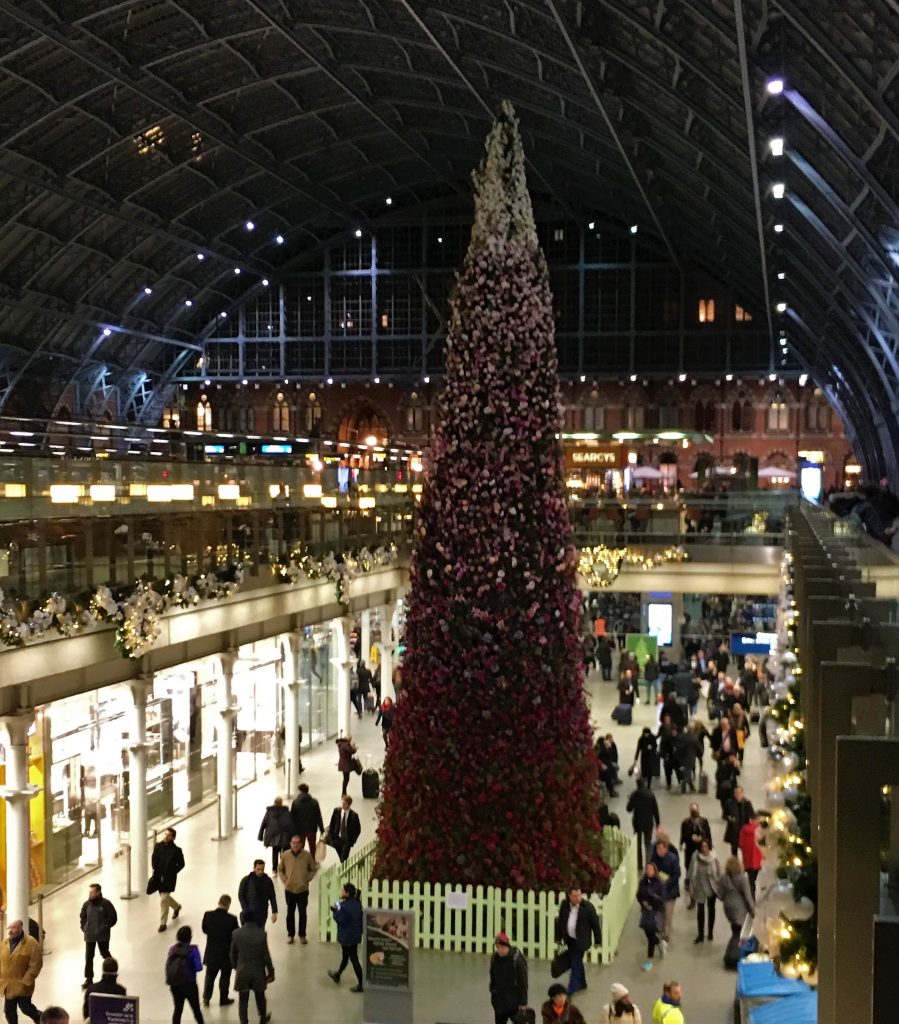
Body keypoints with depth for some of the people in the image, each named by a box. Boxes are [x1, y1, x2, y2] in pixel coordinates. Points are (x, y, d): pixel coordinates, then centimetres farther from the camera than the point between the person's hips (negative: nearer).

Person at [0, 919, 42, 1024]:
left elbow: (35, 965, -15)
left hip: (22, 985, -6)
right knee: (9, 1011, 11)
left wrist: (26, 981, -18)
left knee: (25, 1007, 1)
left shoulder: (32, 943, -13)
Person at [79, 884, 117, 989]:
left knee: (105, 954, 13)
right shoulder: (86, 904, -1)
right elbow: (83, 917, 15)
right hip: (89, 935, 3)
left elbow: (113, 918, -9)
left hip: (102, 936, -3)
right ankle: (88, 978, 12)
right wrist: (84, 927, 5)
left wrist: (105, 928, -12)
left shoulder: (105, 904, -14)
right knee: (88, 957, 3)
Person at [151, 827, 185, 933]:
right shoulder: (158, 846, 0)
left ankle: (163, 923, 5)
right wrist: (155, 870, -1)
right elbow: (154, 860, 12)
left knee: (163, 900, -7)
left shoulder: (176, 850, -13)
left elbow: (181, 864, -5)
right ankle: (176, 906, 51)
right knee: (165, 897, 21)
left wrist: (171, 873, -10)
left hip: (169, 878, -5)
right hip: (158, 877, 5)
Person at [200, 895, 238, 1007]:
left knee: (210, 975, 23)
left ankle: (206, 998, 27)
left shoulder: (208, 915, -15)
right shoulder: (231, 919, -25)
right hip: (226, 953, -2)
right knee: (225, 976, 18)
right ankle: (223, 999, 30)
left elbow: (204, 929, 0)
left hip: (211, 952, 2)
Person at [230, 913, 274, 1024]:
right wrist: (271, 971, 2)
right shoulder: (261, 934, -16)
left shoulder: (236, 934, -12)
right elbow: (266, 955, -10)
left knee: (243, 1000, 13)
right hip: (258, 971, 0)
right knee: (260, 997, 21)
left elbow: (233, 954, -1)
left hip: (242, 972, 0)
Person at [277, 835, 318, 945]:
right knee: (290, 913, 11)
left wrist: (307, 879, -5)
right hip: (289, 889, 0)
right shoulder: (285, 855, -10)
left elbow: (313, 869, 5)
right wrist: (284, 880, -3)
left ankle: (302, 935, 23)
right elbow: (280, 869, 6)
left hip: (303, 890, 0)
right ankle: (290, 935, 25)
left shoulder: (307, 855, -11)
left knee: (302, 913, 10)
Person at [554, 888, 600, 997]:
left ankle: (571, 990, 1)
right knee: (577, 962, 20)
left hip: (581, 940, -5)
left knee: (576, 964, -5)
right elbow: (560, 921, 6)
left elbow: (595, 924, -9)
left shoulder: (588, 906, -18)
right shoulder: (564, 905, -6)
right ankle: (582, 984, 38)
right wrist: (558, 938, 9)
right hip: (569, 939, 5)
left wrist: (598, 940, -4)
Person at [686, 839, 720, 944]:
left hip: (712, 887, 0)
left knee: (711, 909, 17)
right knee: (700, 911, -1)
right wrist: (691, 888, -4)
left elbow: (719, 874, -8)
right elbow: (691, 873, -7)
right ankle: (700, 934, 12)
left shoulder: (714, 858, -16)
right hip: (700, 888, 0)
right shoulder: (695, 857, -15)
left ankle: (710, 932, 34)